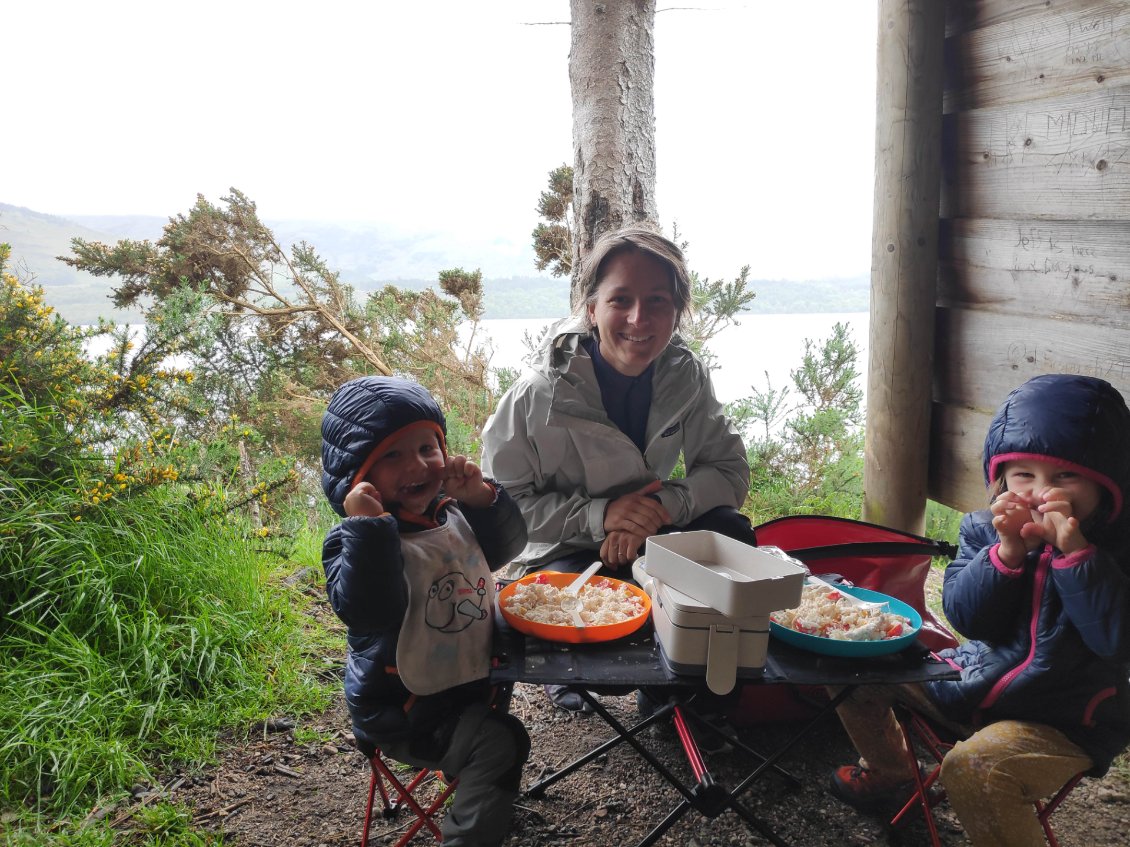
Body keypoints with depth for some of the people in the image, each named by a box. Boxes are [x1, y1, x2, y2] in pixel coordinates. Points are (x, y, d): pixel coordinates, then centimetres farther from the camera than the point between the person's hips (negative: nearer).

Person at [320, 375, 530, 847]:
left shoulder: (451, 514, -1)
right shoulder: (353, 540, -22)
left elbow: (505, 547, 6)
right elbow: (367, 610, -36)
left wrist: (481, 498, -11)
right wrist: (369, 526, -40)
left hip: (466, 677, 8)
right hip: (402, 713, -8)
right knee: (499, 743, -22)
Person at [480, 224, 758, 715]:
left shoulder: (685, 375, -10)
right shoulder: (540, 394, -23)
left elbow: (730, 471, -7)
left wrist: (665, 504, -27)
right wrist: (600, 515, -30)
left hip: (650, 538, 4)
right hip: (563, 554, -4)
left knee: (730, 534, -23)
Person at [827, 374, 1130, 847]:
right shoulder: (984, 529, -3)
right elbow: (964, 616, -10)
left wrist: (1075, 551, -33)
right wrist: (1007, 551, -24)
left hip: (1063, 723, -5)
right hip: (973, 683, 6)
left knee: (972, 768, -33)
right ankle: (889, 769, 29)